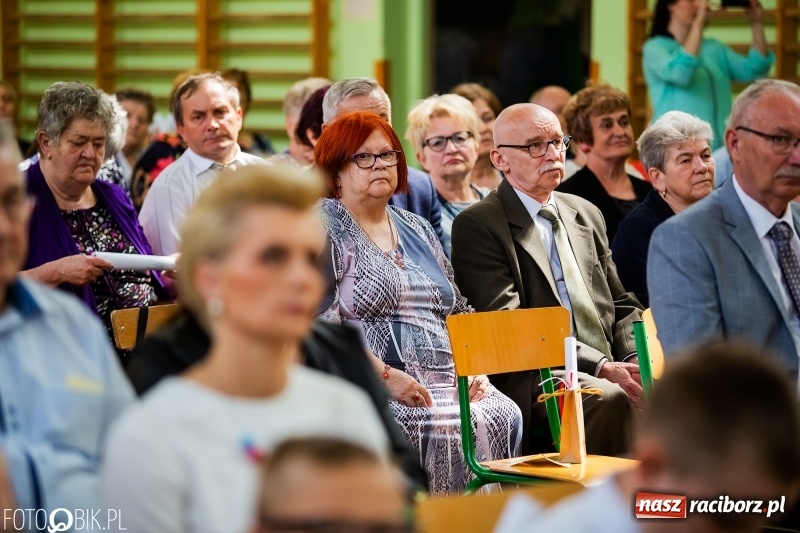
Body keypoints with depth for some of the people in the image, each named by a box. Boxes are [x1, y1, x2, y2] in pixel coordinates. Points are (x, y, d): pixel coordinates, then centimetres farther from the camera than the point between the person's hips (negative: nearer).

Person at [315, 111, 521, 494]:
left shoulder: (417, 230, 22)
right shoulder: (321, 229, 0)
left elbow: (459, 315, 23)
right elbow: (320, 325, -11)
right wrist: (385, 374, -20)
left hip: (446, 382, 6)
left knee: (504, 417, -20)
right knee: (445, 428, -31)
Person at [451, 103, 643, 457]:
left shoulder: (587, 214, 22)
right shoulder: (477, 226, -1)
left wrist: (634, 361, 0)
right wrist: (601, 367, -19)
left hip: (609, 367, 7)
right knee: (612, 399, -35)